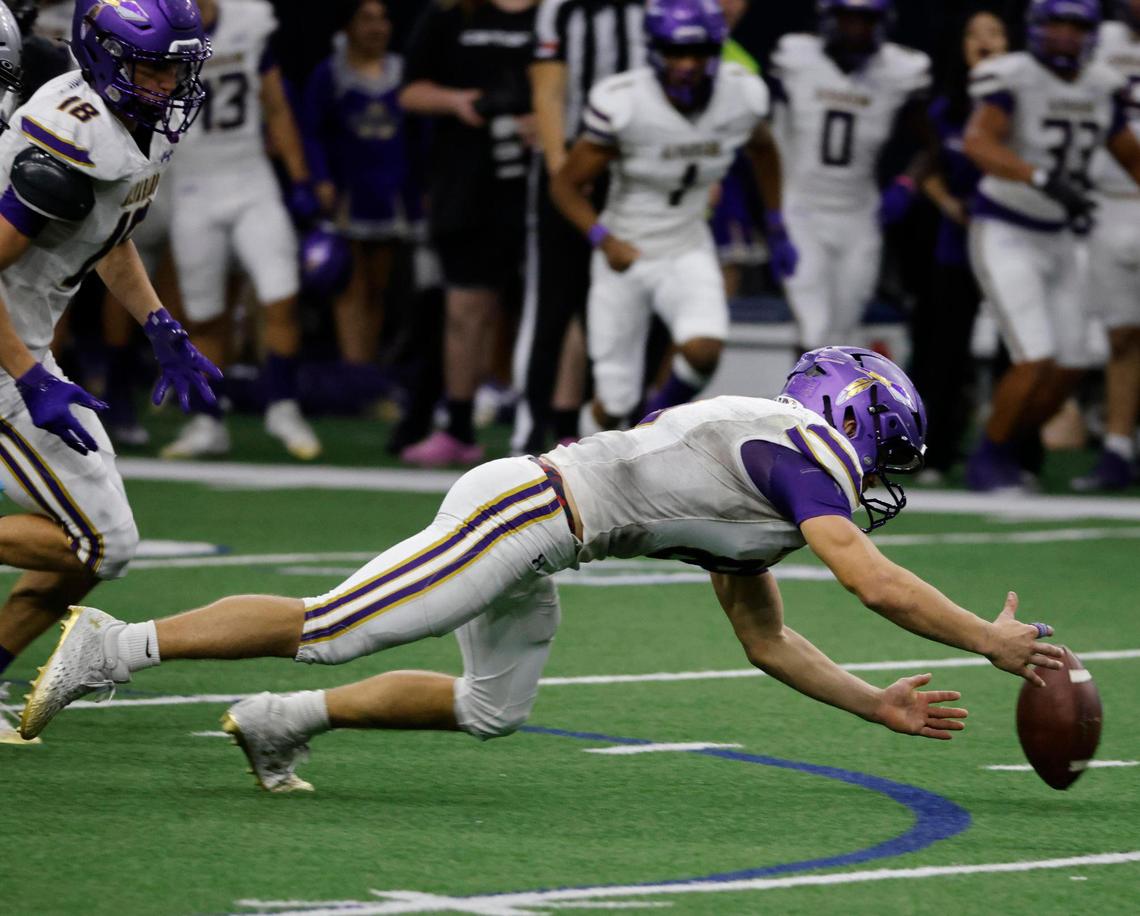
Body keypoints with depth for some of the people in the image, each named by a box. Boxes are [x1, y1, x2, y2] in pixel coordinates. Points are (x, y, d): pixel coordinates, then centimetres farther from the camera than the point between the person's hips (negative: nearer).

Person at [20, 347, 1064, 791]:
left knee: (492, 709, 13)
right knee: (330, 631, -10)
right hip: (524, 509, -10)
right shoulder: (800, 446, -5)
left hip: (529, 544, 10)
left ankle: (281, 724, 16)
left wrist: (879, 705, 26)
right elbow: (878, 584, -13)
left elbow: (768, 642, 30)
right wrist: (992, 640, -3)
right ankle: (116, 646, -5)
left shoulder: (759, 492, 23)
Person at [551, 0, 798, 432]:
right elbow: (567, 185, -13)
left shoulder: (741, 96, -12)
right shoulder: (623, 103, -23)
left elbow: (762, 151, 13)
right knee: (615, 404, 2)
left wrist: (777, 230, 16)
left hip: (689, 253, 2)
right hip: (626, 255, -2)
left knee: (703, 351, -27)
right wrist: (604, 239, -28)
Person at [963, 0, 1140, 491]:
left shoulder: (1100, 90, 2)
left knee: (1069, 367, 5)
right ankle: (987, 459, 4)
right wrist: (1045, 180, -45)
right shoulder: (1014, 78, -18)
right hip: (1003, 236, -7)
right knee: (1035, 361, -15)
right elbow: (979, 142, -33)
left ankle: (1004, 451, 24)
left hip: (1055, 240, 7)